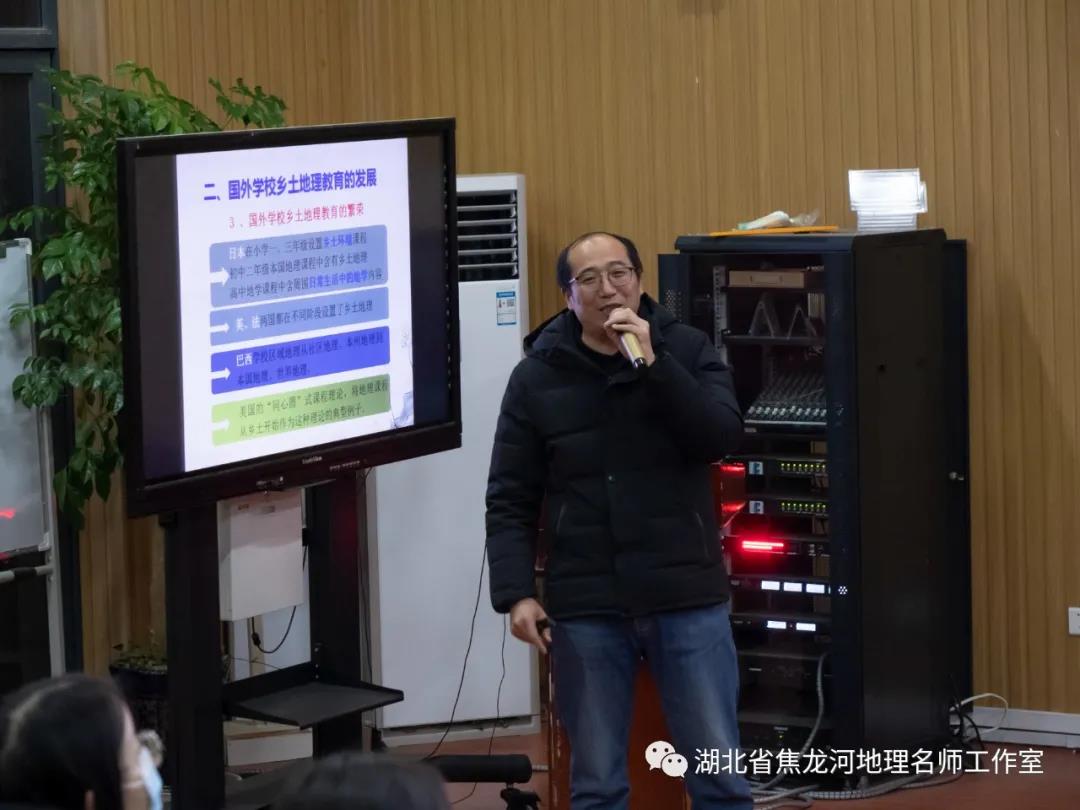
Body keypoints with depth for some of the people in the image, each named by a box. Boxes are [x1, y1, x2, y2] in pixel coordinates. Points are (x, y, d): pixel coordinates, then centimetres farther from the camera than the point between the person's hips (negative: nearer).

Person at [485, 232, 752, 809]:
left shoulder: (686, 350, 3)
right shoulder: (536, 377, 1)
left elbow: (722, 438, -12)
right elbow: (510, 501, 1)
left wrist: (653, 362, -18)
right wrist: (516, 593, -9)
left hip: (688, 598, 0)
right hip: (586, 607, 0)